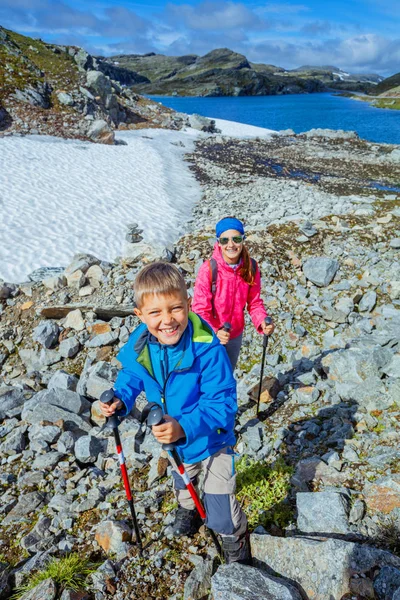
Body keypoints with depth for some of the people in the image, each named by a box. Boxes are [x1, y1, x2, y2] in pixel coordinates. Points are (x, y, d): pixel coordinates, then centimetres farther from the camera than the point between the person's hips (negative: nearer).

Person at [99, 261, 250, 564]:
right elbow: (132, 375, -1)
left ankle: (236, 540, 44)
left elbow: (220, 403, -35)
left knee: (220, 513, 9)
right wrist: (120, 400, -20)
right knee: (182, 479, 36)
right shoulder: (140, 344, -22)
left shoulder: (208, 349, -39)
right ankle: (187, 509, 70)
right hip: (172, 437, 6)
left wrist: (185, 428, -47)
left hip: (211, 438, -5)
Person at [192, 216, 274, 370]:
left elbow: (254, 302, -3)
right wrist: (215, 331, -38)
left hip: (236, 335, 4)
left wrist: (262, 322, -22)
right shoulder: (208, 269, -24)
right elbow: (200, 309, -22)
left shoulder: (251, 267, -13)